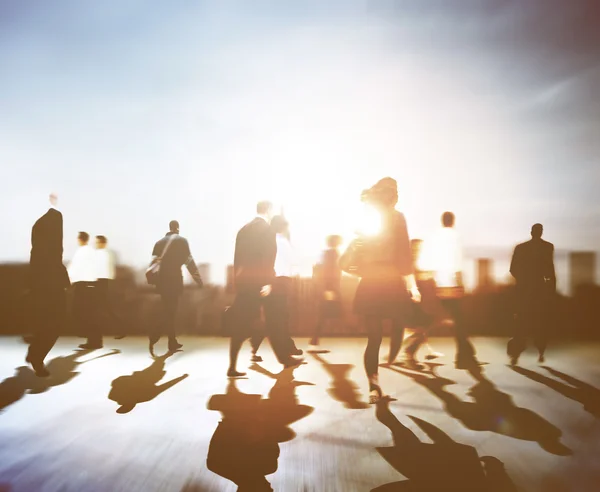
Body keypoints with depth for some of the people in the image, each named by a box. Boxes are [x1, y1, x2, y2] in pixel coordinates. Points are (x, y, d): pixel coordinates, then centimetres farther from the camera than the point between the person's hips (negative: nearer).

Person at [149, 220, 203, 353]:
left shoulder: (159, 242, 14)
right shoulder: (181, 240, 0)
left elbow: (153, 261, 8)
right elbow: (189, 260, -5)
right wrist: (198, 278, 0)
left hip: (162, 280, 5)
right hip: (174, 279, -5)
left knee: (168, 311, 13)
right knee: (170, 312, -4)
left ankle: (173, 342, 17)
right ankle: (154, 337, -21)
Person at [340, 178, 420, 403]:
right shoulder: (396, 217, -3)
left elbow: (346, 262, 9)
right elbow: (403, 254, -10)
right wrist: (412, 286, -8)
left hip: (369, 286, 4)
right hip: (391, 283, -4)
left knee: (374, 338, 6)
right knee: (397, 334, 12)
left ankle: (374, 388, 3)